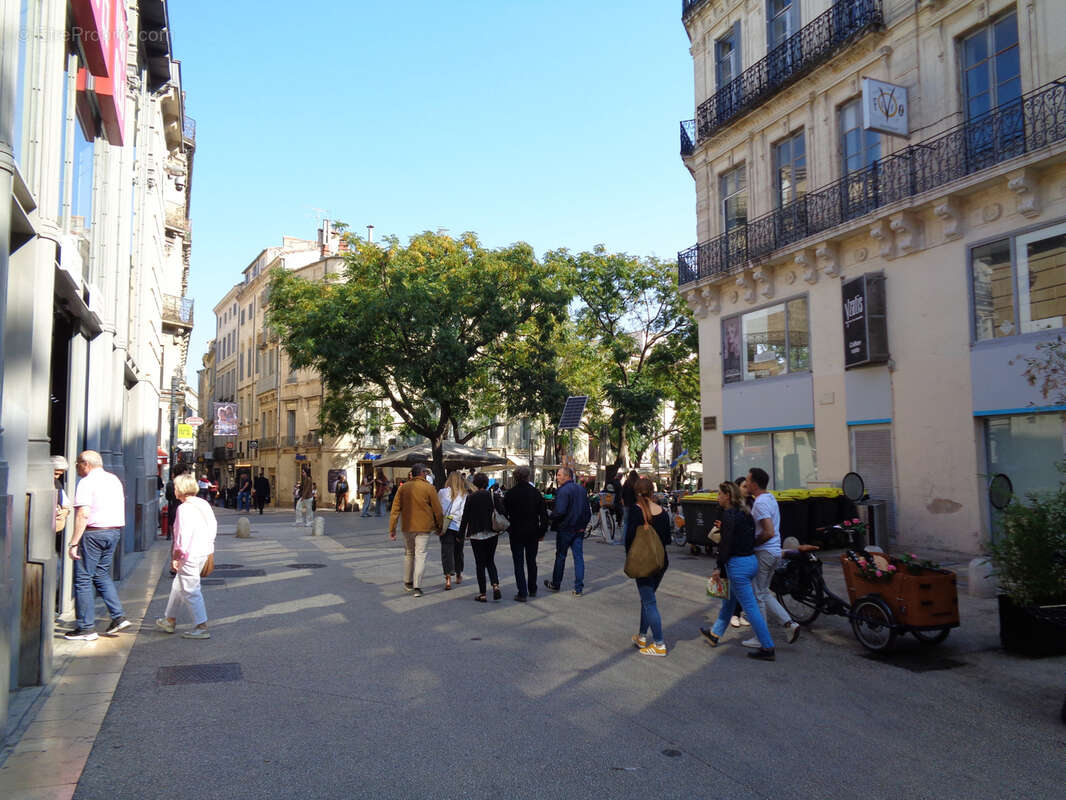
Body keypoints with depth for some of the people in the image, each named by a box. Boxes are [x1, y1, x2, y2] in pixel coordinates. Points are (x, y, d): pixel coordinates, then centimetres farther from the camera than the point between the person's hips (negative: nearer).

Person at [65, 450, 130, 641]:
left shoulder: (86, 482, -11)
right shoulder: (114, 479, 14)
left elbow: (83, 515, -18)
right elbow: (120, 507, 19)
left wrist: (74, 543, -17)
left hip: (93, 532, -8)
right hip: (115, 531, 8)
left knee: (83, 579, 1)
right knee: (102, 574, 18)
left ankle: (86, 627, 4)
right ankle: (118, 617, 11)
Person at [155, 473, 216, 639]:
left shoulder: (184, 508, -16)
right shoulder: (203, 504, 9)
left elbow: (183, 535, -19)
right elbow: (213, 526, 15)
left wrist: (176, 556, -13)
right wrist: (208, 545, 22)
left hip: (189, 555, -9)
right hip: (203, 551, 10)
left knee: (190, 590, -2)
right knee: (178, 586, 23)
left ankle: (202, 627, -1)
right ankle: (169, 620, 35)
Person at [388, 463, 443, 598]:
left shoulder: (403, 488, 2)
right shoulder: (428, 488, -8)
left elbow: (395, 509, 1)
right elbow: (437, 510, -5)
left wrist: (392, 529, 4)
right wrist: (439, 526, 9)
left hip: (407, 527, 4)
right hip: (424, 527, -3)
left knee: (408, 554, 20)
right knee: (420, 555, 0)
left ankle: (408, 583, 29)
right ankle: (417, 587, -7)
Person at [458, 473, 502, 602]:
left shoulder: (471, 498, -9)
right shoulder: (493, 495, -2)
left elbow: (465, 517, -6)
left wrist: (461, 533, 4)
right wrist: (499, 529, 14)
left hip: (476, 535, -3)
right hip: (492, 533, 3)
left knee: (480, 564, 5)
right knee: (490, 561, 16)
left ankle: (482, 594, 5)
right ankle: (495, 585, -5)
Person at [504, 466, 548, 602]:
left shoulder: (509, 494, -8)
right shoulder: (536, 493, -2)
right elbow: (544, 514, 1)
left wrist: (508, 529, 10)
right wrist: (542, 532, 8)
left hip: (516, 534, -3)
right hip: (533, 533, 3)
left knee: (519, 564, 2)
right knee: (531, 562, 17)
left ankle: (522, 593, -2)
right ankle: (532, 590, 26)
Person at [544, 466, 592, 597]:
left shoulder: (563, 490, -15)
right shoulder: (581, 490, 10)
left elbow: (559, 511, -24)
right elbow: (588, 510, 14)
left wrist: (550, 517, -6)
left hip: (565, 529, -6)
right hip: (579, 529, 6)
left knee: (560, 556, 8)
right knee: (578, 557, 5)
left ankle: (555, 584, 22)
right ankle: (578, 588, 3)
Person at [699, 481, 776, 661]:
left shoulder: (729, 514, -16)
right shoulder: (744, 513, 10)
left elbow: (726, 544, -18)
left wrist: (720, 568, -12)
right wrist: (723, 528, 17)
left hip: (738, 564, -10)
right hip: (751, 560, 10)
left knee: (750, 607, -3)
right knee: (729, 600, 23)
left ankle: (767, 648, 2)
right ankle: (715, 633, 37)